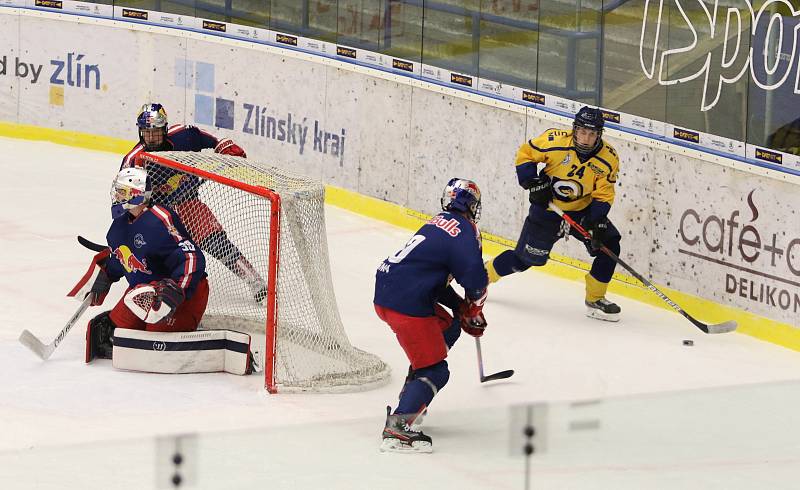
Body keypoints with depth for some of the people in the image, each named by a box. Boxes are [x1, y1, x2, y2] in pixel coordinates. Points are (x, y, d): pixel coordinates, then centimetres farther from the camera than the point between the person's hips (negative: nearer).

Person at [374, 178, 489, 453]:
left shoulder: (439, 222, 19)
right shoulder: (463, 232, -8)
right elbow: (476, 282, -14)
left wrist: (460, 307, 22)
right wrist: (474, 313, 7)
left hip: (385, 291, 9)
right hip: (405, 304, -9)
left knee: (447, 328, 30)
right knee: (435, 371, -6)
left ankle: (411, 397, 34)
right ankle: (397, 428, -18)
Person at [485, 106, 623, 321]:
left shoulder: (608, 158, -16)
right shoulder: (554, 141, -23)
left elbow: (603, 196, -11)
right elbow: (525, 154, -8)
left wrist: (597, 222, -25)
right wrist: (532, 183, -18)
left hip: (582, 209, 3)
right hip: (547, 208, -3)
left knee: (609, 245, -10)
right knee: (524, 259, -1)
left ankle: (595, 300, 4)